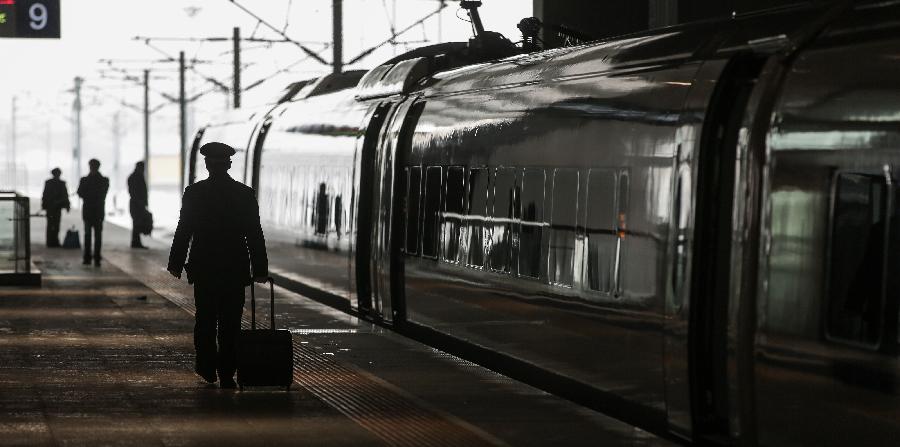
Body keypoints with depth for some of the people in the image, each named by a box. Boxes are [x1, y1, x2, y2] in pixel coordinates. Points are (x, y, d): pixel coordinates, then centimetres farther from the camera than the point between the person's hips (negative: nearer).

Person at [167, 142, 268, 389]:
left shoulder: (194, 192, -5)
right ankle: (227, 375, 2)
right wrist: (260, 269, 5)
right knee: (230, 323, 4)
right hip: (236, 269, 1)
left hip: (204, 268, -1)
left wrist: (176, 263, 4)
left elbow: (183, 231, -4)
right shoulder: (245, 194, -1)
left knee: (205, 319, 15)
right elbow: (255, 235, 0)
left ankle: (207, 366, 16)